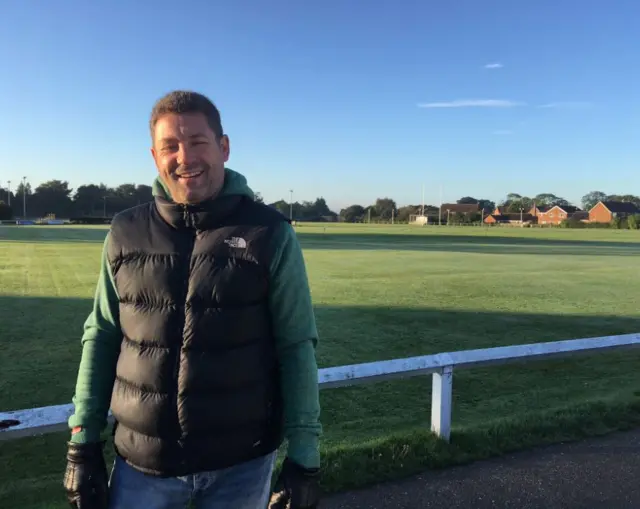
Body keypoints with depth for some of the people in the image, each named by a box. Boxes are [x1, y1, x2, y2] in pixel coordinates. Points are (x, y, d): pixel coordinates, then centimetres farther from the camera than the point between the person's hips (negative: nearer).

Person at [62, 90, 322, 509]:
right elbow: (101, 339, 6)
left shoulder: (270, 234, -9)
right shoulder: (126, 234, 0)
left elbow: (297, 348, -8)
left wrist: (304, 457, -9)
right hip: (140, 464, 2)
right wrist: (83, 441, 4)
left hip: (240, 466, -1)